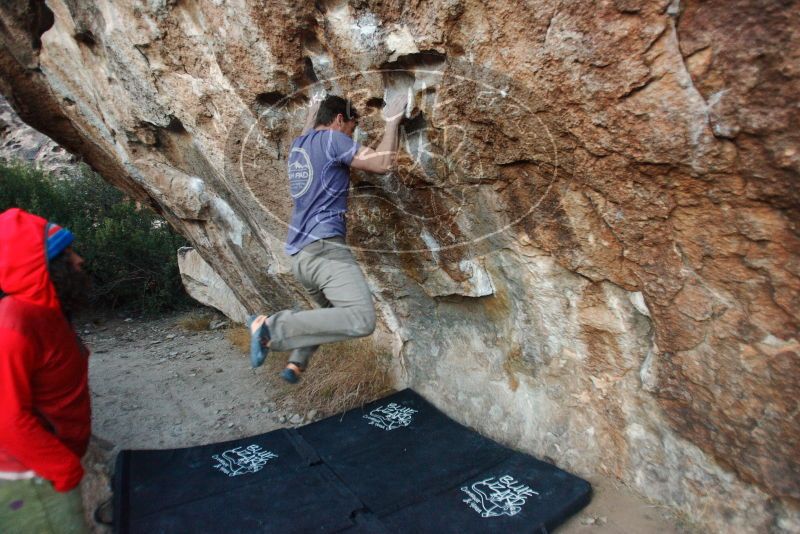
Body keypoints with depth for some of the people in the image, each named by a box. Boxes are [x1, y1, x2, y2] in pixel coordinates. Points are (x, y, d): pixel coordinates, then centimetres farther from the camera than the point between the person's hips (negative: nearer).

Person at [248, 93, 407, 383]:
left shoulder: (297, 145, 21)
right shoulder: (331, 138, -3)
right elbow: (382, 163, -9)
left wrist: (311, 116, 61)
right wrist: (392, 122, 4)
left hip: (299, 254, 10)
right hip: (324, 248, -10)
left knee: (333, 310, 30)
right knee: (361, 320, -24)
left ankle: (296, 363, 19)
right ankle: (270, 326, -24)